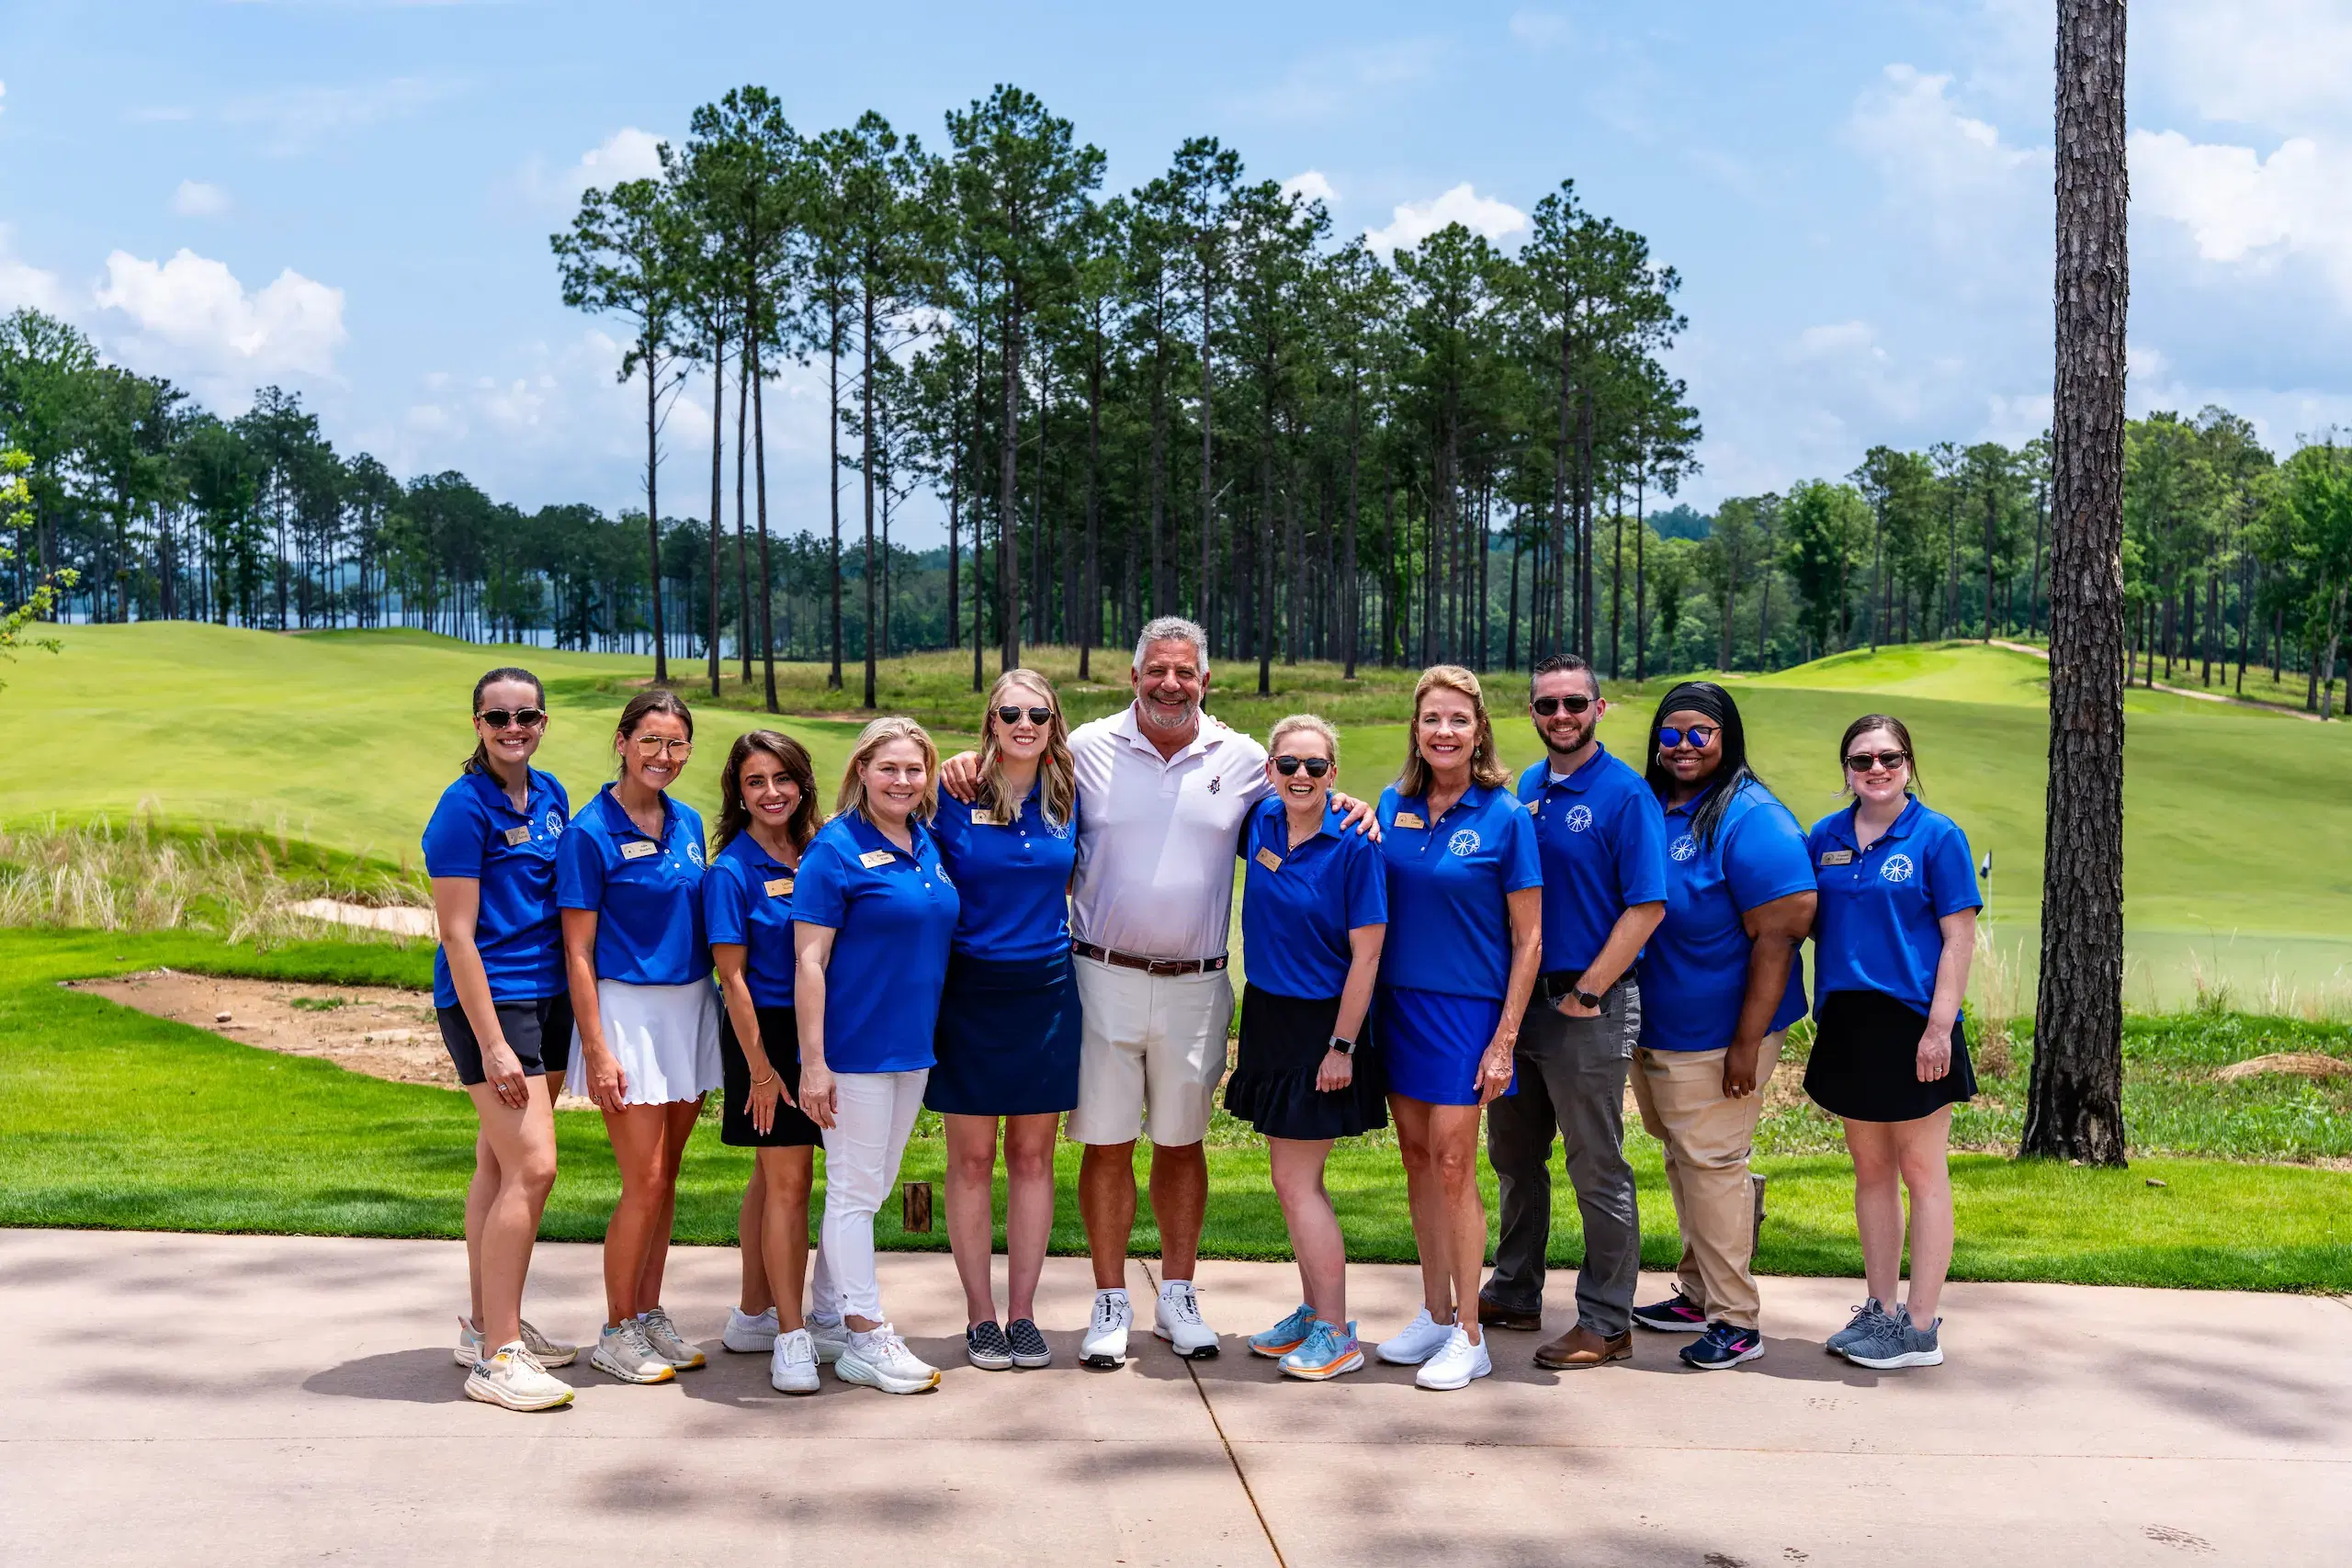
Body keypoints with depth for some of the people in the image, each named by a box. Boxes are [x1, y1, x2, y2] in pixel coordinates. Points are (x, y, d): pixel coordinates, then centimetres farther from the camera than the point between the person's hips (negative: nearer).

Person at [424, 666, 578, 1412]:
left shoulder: (550, 797, 10)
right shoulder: (465, 806, -12)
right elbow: (457, 934, -14)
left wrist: (580, 1015, 13)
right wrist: (492, 1044, -18)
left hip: (545, 995, 8)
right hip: (489, 998, -8)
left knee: (499, 1164, 15)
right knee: (532, 1167, -13)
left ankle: (485, 1325, 26)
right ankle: (497, 1357, -8)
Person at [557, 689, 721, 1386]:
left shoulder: (688, 823, 9)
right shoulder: (591, 832, -10)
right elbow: (578, 950, -10)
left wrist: (715, 1012, 13)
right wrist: (596, 1050, -15)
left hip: (690, 1008, 6)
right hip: (628, 1009, -6)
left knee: (665, 1176, 11)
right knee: (644, 1182, -6)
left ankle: (650, 1315, 22)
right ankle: (617, 1332, 7)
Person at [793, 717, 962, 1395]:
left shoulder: (929, 846, 8)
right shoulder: (837, 849, -12)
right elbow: (809, 962, -15)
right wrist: (813, 1060, -18)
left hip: (911, 1047, 7)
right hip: (854, 1049, -7)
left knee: (867, 1189, 15)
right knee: (856, 1191, 0)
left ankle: (826, 1319, 27)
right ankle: (866, 1338, 8)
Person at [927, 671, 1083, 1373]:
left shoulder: (1068, 800, 3)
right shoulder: (955, 799, -5)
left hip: (1045, 992, 3)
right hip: (969, 992, -2)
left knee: (1033, 1155, 8)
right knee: (972, 1160, 4)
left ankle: (1022, 1312, 17)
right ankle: (980, 1316, 14)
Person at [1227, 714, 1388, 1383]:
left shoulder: (1353, 845, -16)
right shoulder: (1261, 822, 1)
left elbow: (1366, 955, -15)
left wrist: (1341, 1047, -16)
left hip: (1322, 1024, -6)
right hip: (1266, 1014, 7)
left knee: (1297, 1183, -4)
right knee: (1294, 1178, 13)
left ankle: (1336, 1334, 5)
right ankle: (1314, 1311, 26)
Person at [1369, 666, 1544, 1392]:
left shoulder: (1505, 816, -9)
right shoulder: (1392, 805, 4)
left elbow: (1528, 941, -7)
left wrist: (1505, 1039, -11)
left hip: (1467, 1006, -5)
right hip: (1398, 1000, 5)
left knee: (1452, 1164, -5)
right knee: (1417, 1156, 11)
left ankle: (1469, 1336, 6)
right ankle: (1436, 1313, 24)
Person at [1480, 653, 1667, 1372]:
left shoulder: (1625, 794, -11)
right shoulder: (1526, 788, 9)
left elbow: (1647, 907, -16)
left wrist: (1586, 993, -16)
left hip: (1588, 1009, -7)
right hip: (1518, 998, 7)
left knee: (1597, 1170, 2)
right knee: (1514, 1157, 17)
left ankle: (1606, 1322, 11)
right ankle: (1514, 1293, 32)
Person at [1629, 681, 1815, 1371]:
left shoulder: (1750, 819, -17)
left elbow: (1777, 935, -20)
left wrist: (1747, 1044, -21)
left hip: (1715, 1039, -8)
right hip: (1655, 1030, 8)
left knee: (1710, 1164, -3)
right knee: (1685, 1163, 18)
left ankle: (1737, 1320, 8)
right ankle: (1699, 1295, 32)